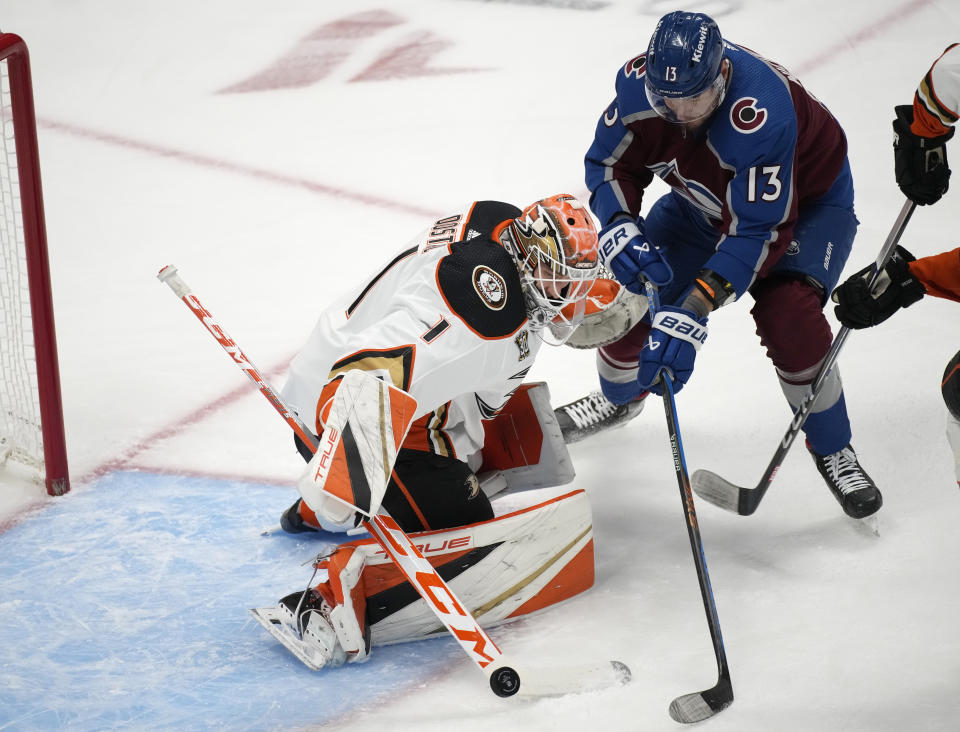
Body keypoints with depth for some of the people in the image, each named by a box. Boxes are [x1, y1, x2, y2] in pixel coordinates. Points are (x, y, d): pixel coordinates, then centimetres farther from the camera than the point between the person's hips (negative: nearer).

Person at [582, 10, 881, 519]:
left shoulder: (760, 113, -44)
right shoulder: (640, 83, -27)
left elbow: (760, 231, -41)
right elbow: (609, 164, -9)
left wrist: (693, 310, -48)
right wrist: (619, 228, -30)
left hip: (807, 197, -5)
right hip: (705, 198, 5)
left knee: (787, 317, -28)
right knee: (633, 292, -4)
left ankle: (832, 450, -4)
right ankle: (616, 400, 31)